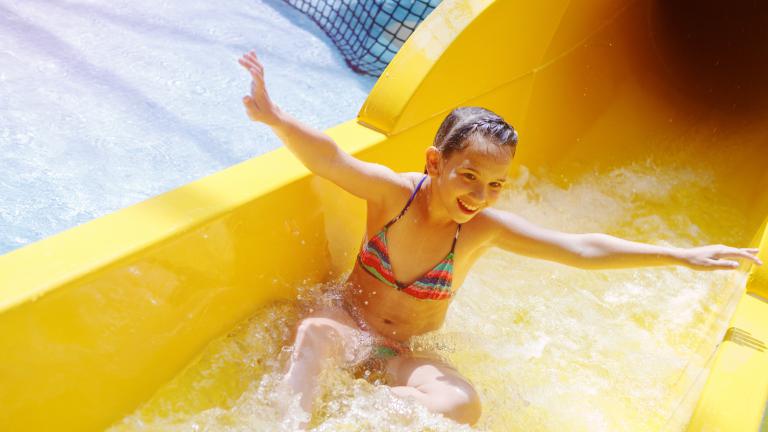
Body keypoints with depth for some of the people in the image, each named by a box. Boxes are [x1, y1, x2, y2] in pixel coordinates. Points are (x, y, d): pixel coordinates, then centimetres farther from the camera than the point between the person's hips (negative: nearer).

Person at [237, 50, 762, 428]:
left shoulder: (485, 227, -14)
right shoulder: (394, 192, -17)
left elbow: (580, 248, -14)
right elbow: (331, 159, -32)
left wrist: (681, 255, -13)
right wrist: (276, 118, -51)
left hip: (406, 353, 2)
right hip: (349, 320, -1)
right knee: (312, 334, -35)